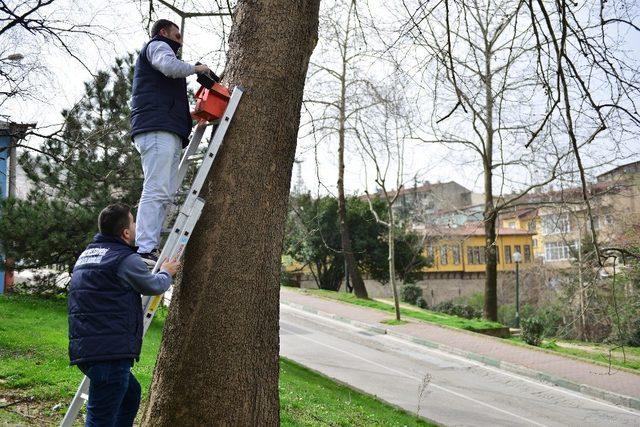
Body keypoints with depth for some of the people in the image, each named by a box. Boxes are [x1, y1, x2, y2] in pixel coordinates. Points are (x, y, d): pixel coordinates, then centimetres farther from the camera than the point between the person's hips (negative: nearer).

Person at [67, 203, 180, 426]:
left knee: (131, 393, 27)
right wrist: (166, 273, 24)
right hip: (109, 351, -10)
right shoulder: (126, 259, -12)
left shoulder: (86, 255, 17)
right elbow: (154, 286, 2)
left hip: (83, 348, 10)